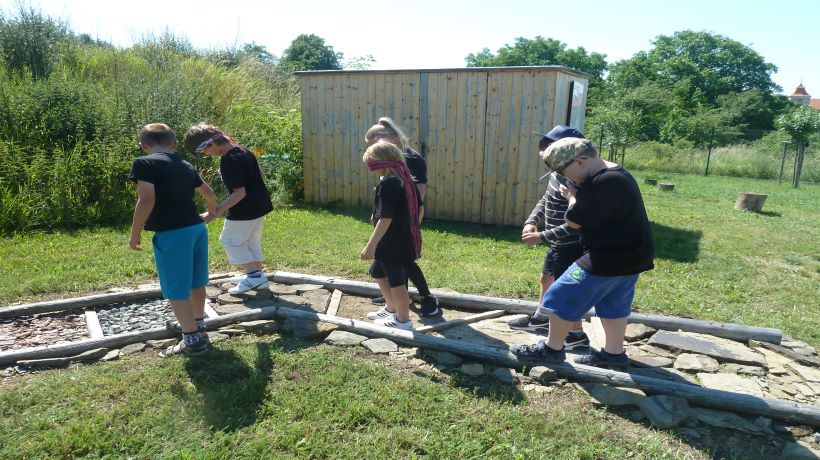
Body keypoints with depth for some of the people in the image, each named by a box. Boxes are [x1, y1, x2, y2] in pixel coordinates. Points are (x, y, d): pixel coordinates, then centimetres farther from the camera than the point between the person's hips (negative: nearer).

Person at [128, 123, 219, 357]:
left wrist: (135, 233, -8)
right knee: (195, 282, 20)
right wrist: (214, 210, 51)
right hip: (197, 228, 7)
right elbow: (207, 191, 30)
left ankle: (193, 339, 8)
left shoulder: (144, 163, -7)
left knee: (176, 289, 2)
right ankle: (198, 326, 35)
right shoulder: (184, 165, 15)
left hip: (172, 234, -7)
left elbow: (147, 200, -19)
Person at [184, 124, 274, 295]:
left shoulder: (229, 162, -23)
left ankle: (254, 275, 4)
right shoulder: (242, 150, 5)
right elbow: (261, 175, 13)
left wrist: (215, 212, -27)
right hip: (259, 204, 9)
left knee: (230, 240, 6)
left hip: (244, 210, -9)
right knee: (251, 241, 20)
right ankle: (258, 276, 26)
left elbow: (239, 192, -25)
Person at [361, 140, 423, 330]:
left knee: (395, 280, 5)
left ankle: (403, 320, 19)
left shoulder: (388, 184, -20)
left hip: (392, 243, -10)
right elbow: (418, 208, 15)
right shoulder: (406, 179, 8)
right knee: (377, 271, 24)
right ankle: (391, 308, 37)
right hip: (405, 239, 10)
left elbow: (385, 218, -26)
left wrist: (371, 245, -24)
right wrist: (413, 229, 27)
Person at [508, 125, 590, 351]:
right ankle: (540, 319, 45)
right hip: (558, 244, 10)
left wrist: (541, 237, -27)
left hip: (571, 247, -10)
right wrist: (531, 222, -3)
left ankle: (577, 336, 19)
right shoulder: (556, 174, 2)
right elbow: (545, 200, 14)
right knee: (546, 279, 24)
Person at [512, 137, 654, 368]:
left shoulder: (602, 184, -26)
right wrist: (576, 196, 3)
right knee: (613, 305, 21)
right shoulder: (616, 174, 8)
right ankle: (614, 352, 33)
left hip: (609, 258, -10)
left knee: (562, 298, 0)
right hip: (629, 254, 10)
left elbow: (574, 220, -18)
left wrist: (573, 197, -1)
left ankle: (552, 349, 14)